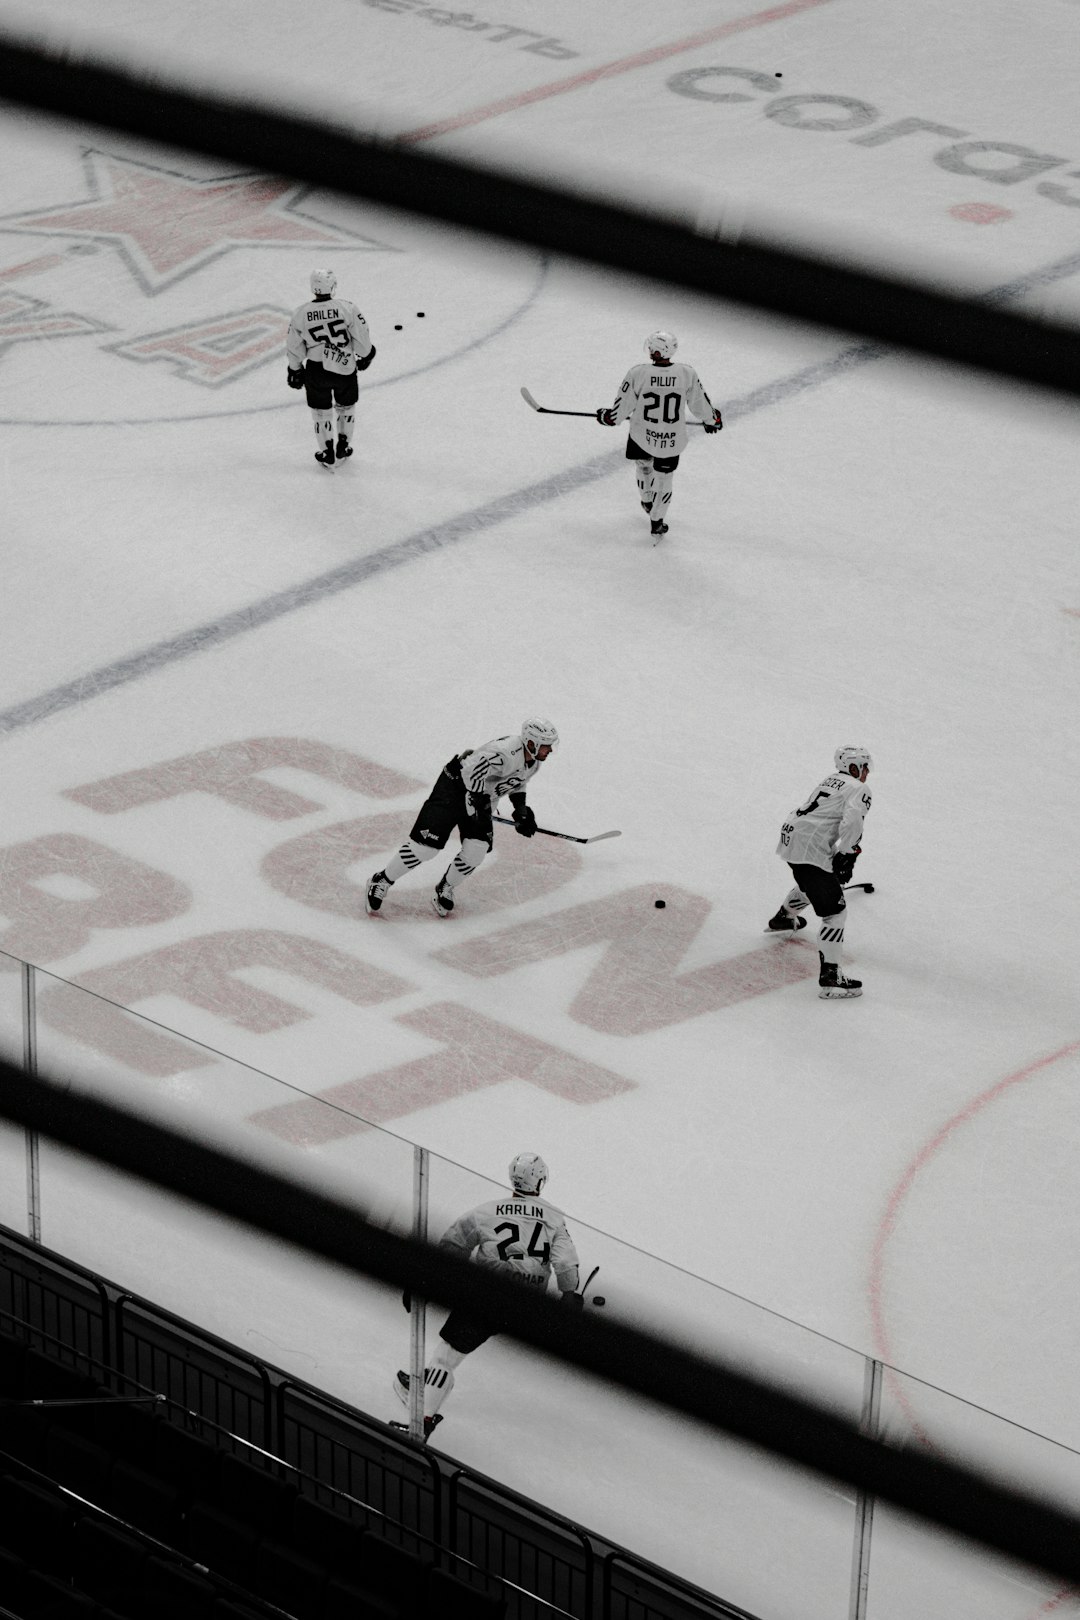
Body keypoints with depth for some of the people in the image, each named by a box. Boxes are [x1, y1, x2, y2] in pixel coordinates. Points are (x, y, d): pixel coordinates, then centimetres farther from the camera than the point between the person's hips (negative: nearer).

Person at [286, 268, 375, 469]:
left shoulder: (301, 314, -8)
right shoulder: (346, 307, -14)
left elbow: (294, 347, 1)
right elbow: (361, 336, -6)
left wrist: (295, 370, 16)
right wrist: (365, 355, 14)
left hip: (316, 370, 0)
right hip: (345, 368, 0)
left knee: (321, 411, 18)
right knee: (346, 406, 24)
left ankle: (327, 454, 24)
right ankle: (343, 448, 34)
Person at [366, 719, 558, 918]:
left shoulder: (534, 761, -1)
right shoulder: (505, 753, -33)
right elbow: (473, 770, -36)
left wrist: (521, 808, 7)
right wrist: (477, 803, -31)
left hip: (483, 798, 8)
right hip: (456, 784, -8)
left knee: (475, 851, -7)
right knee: (426, 845, -12)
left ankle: (444, 890, 17)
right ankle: (382, 881, 3)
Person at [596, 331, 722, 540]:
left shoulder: (637, 372, -21)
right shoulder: (686, 372, -16)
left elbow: (623, 407, -12)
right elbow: (699, 402, -2)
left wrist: (607, 416, 10)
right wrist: (712, 419, 19)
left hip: (642, 435, 0)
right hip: (673, 440, 0)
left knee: (643, 463, 31)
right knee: (663, 475, 21)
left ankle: (647, 502, 51)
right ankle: (657, 521, 28)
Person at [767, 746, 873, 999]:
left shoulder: (830, 781, 22)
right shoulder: (858, 789, -5)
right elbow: (852, 821, -22)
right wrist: (846, 854, -15)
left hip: (791, 834, 10)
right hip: (809, 848, -10)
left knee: (813, 882, 39)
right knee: (834, 910, -9)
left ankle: (783, 918, 62)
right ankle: (830, 977, -16)